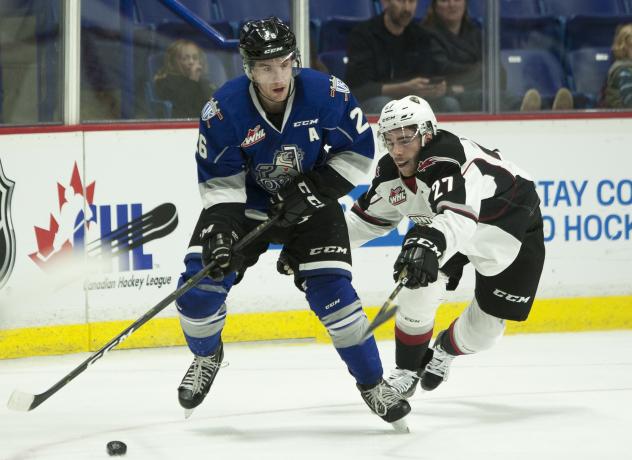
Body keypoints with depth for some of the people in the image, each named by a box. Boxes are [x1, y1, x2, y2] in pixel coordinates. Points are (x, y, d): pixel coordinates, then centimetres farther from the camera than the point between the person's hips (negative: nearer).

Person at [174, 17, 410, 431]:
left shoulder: (327, 94, -24)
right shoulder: (223, 110, -24)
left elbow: (359, 151, -12)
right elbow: (220, 184, -18)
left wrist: (313, 191, -22)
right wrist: (220, 234, -32)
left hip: (310, 203, 0)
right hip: (246, 203, 1)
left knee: (332, 291, -15)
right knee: (201, 284, -11)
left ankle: (372, 383, 2)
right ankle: (207, 357, 21)